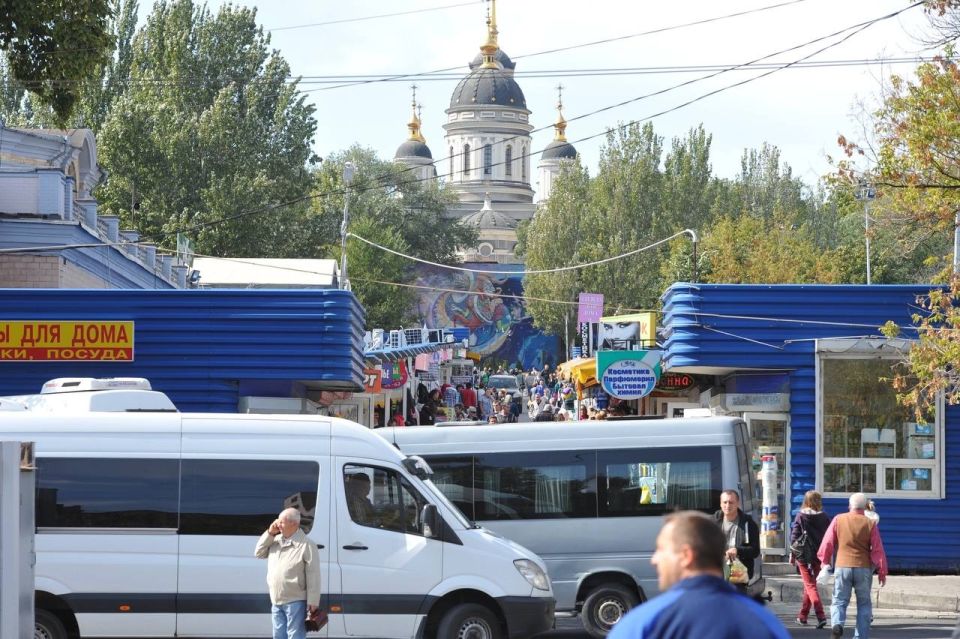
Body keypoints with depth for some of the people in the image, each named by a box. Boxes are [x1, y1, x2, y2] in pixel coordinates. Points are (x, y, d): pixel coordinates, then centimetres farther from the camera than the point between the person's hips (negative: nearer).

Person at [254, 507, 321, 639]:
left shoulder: (306, 545, -13)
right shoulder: (276, 540, 10)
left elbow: (313, 576, -15)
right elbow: (259, 553, 16)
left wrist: (313, 602, -17)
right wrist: (269, 533, 2)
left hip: (295, 602, -8)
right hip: (277, 602, 8)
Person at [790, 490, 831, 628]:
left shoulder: (800, 516, -6)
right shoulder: (825, 518, -1)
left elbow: (794, 536, -5)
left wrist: (792, 555, 4)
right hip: (819, 556, 3)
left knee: (810, 585, -3)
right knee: (809, 584, 18)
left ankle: (821, 615, -21)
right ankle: (803, 616, 27)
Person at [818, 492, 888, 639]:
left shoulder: (838, 520, 1)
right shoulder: (870, 524, -1)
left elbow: (827, 542, 3)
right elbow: (878, 549, -2)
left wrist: (824, 561, 19)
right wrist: (882, 571, 5)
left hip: (842, 566, 0)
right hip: (864, 568, 0)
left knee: (839, 600, 6)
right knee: (864, 604, 11)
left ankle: (837, 624, -22)